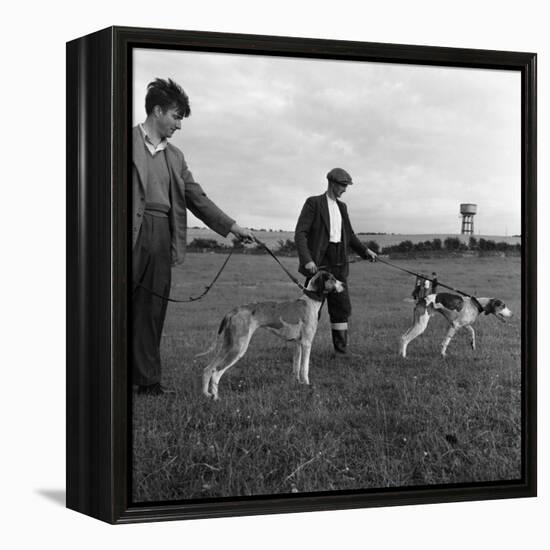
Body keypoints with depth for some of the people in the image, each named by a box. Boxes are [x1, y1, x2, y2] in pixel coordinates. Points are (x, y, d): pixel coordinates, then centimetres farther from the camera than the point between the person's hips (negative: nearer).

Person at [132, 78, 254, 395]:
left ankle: (147, 379, 8)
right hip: (133, 232, -6)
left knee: (153, 310, 5)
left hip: (162, 238, 6)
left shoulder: (174, 156, 19)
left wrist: (231, 226, 13)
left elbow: (197, 198, 20)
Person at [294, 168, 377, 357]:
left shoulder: (341, 207, 15)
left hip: (338, 263, 7)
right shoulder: (313, 203, -6)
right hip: (318, 262, -7)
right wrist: (307, 260, -24)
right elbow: (300, 233, -13)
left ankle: (341, 348, 12)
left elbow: (349, 235, 25)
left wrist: (365, 250, 12)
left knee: (342, 307, 6)